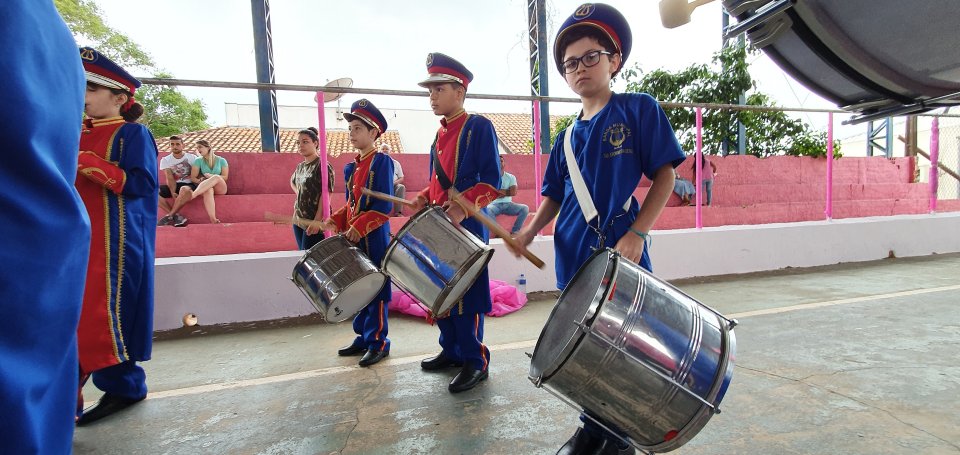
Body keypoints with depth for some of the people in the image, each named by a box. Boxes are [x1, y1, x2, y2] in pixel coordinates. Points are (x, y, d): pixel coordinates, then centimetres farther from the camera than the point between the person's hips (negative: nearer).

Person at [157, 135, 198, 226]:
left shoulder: (192, 157, 3)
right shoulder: (165, 160, 6)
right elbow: (170, 179, -5)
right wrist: (173, 192, -22)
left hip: (189, 185, -3)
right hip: (175, 186, 3)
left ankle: (170, 215, -26)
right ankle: (175, 215, -25)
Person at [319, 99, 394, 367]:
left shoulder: (382, 162, -9)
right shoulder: (351, 168, 13)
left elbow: (385, 205, -16)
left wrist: (359, 227, -19)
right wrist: (335, 221, 5)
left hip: (374, 238, -8)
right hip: (353, 237, 8)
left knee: (375, 290, 1)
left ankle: (378, 342, 14)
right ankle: (363, 337, 28)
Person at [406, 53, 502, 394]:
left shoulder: (479, 127, -6)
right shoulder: (440, 135, 17)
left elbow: (491, 182, -14)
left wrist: (463, 208, -27)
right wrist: (421, 201, 4)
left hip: (468, 227, -8)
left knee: (467, 296, -2)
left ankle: (475, 361, 13)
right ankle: (451, 350, 30)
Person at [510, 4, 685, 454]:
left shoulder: (639, 109, -1)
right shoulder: (568, 136, 12)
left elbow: (665, 175, -5)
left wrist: (636, 233, -17)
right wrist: (529, 231, -3)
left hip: (621, 252, -4)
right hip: (575, 256, 5)